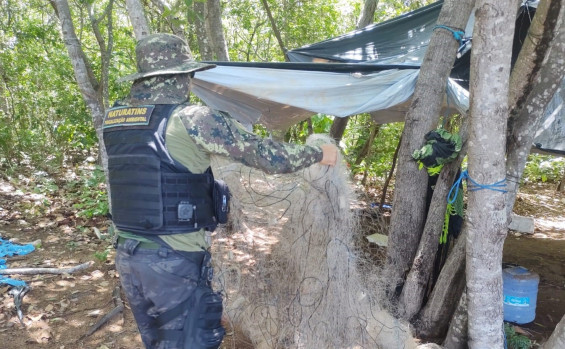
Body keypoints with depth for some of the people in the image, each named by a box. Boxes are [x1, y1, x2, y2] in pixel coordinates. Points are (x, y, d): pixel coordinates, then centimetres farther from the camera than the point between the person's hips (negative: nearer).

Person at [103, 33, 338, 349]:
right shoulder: (193, 119, -16)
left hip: (127, 255, 7)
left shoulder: (114, 118, 4)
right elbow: (263, 153, -13)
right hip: (175, 260, -7)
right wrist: (318, 153, 3)